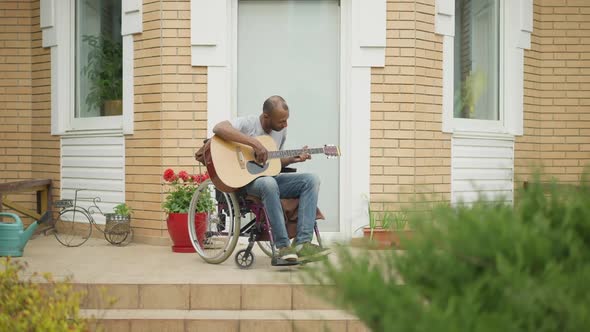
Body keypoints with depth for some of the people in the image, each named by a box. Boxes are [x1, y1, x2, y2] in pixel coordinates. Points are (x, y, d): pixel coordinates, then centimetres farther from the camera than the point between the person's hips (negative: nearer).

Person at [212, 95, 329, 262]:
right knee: (269, 183, -41)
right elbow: (218, 128, -32)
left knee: (311, 179, -14)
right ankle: (283, 246, -34)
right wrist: (254, 142, -33)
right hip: (246, 180, -7)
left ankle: (302, 243, -25)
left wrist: (293, 159, -1)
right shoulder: (248, 123, -12)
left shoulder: (281, 130, 9)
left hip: (270, 178, 7)